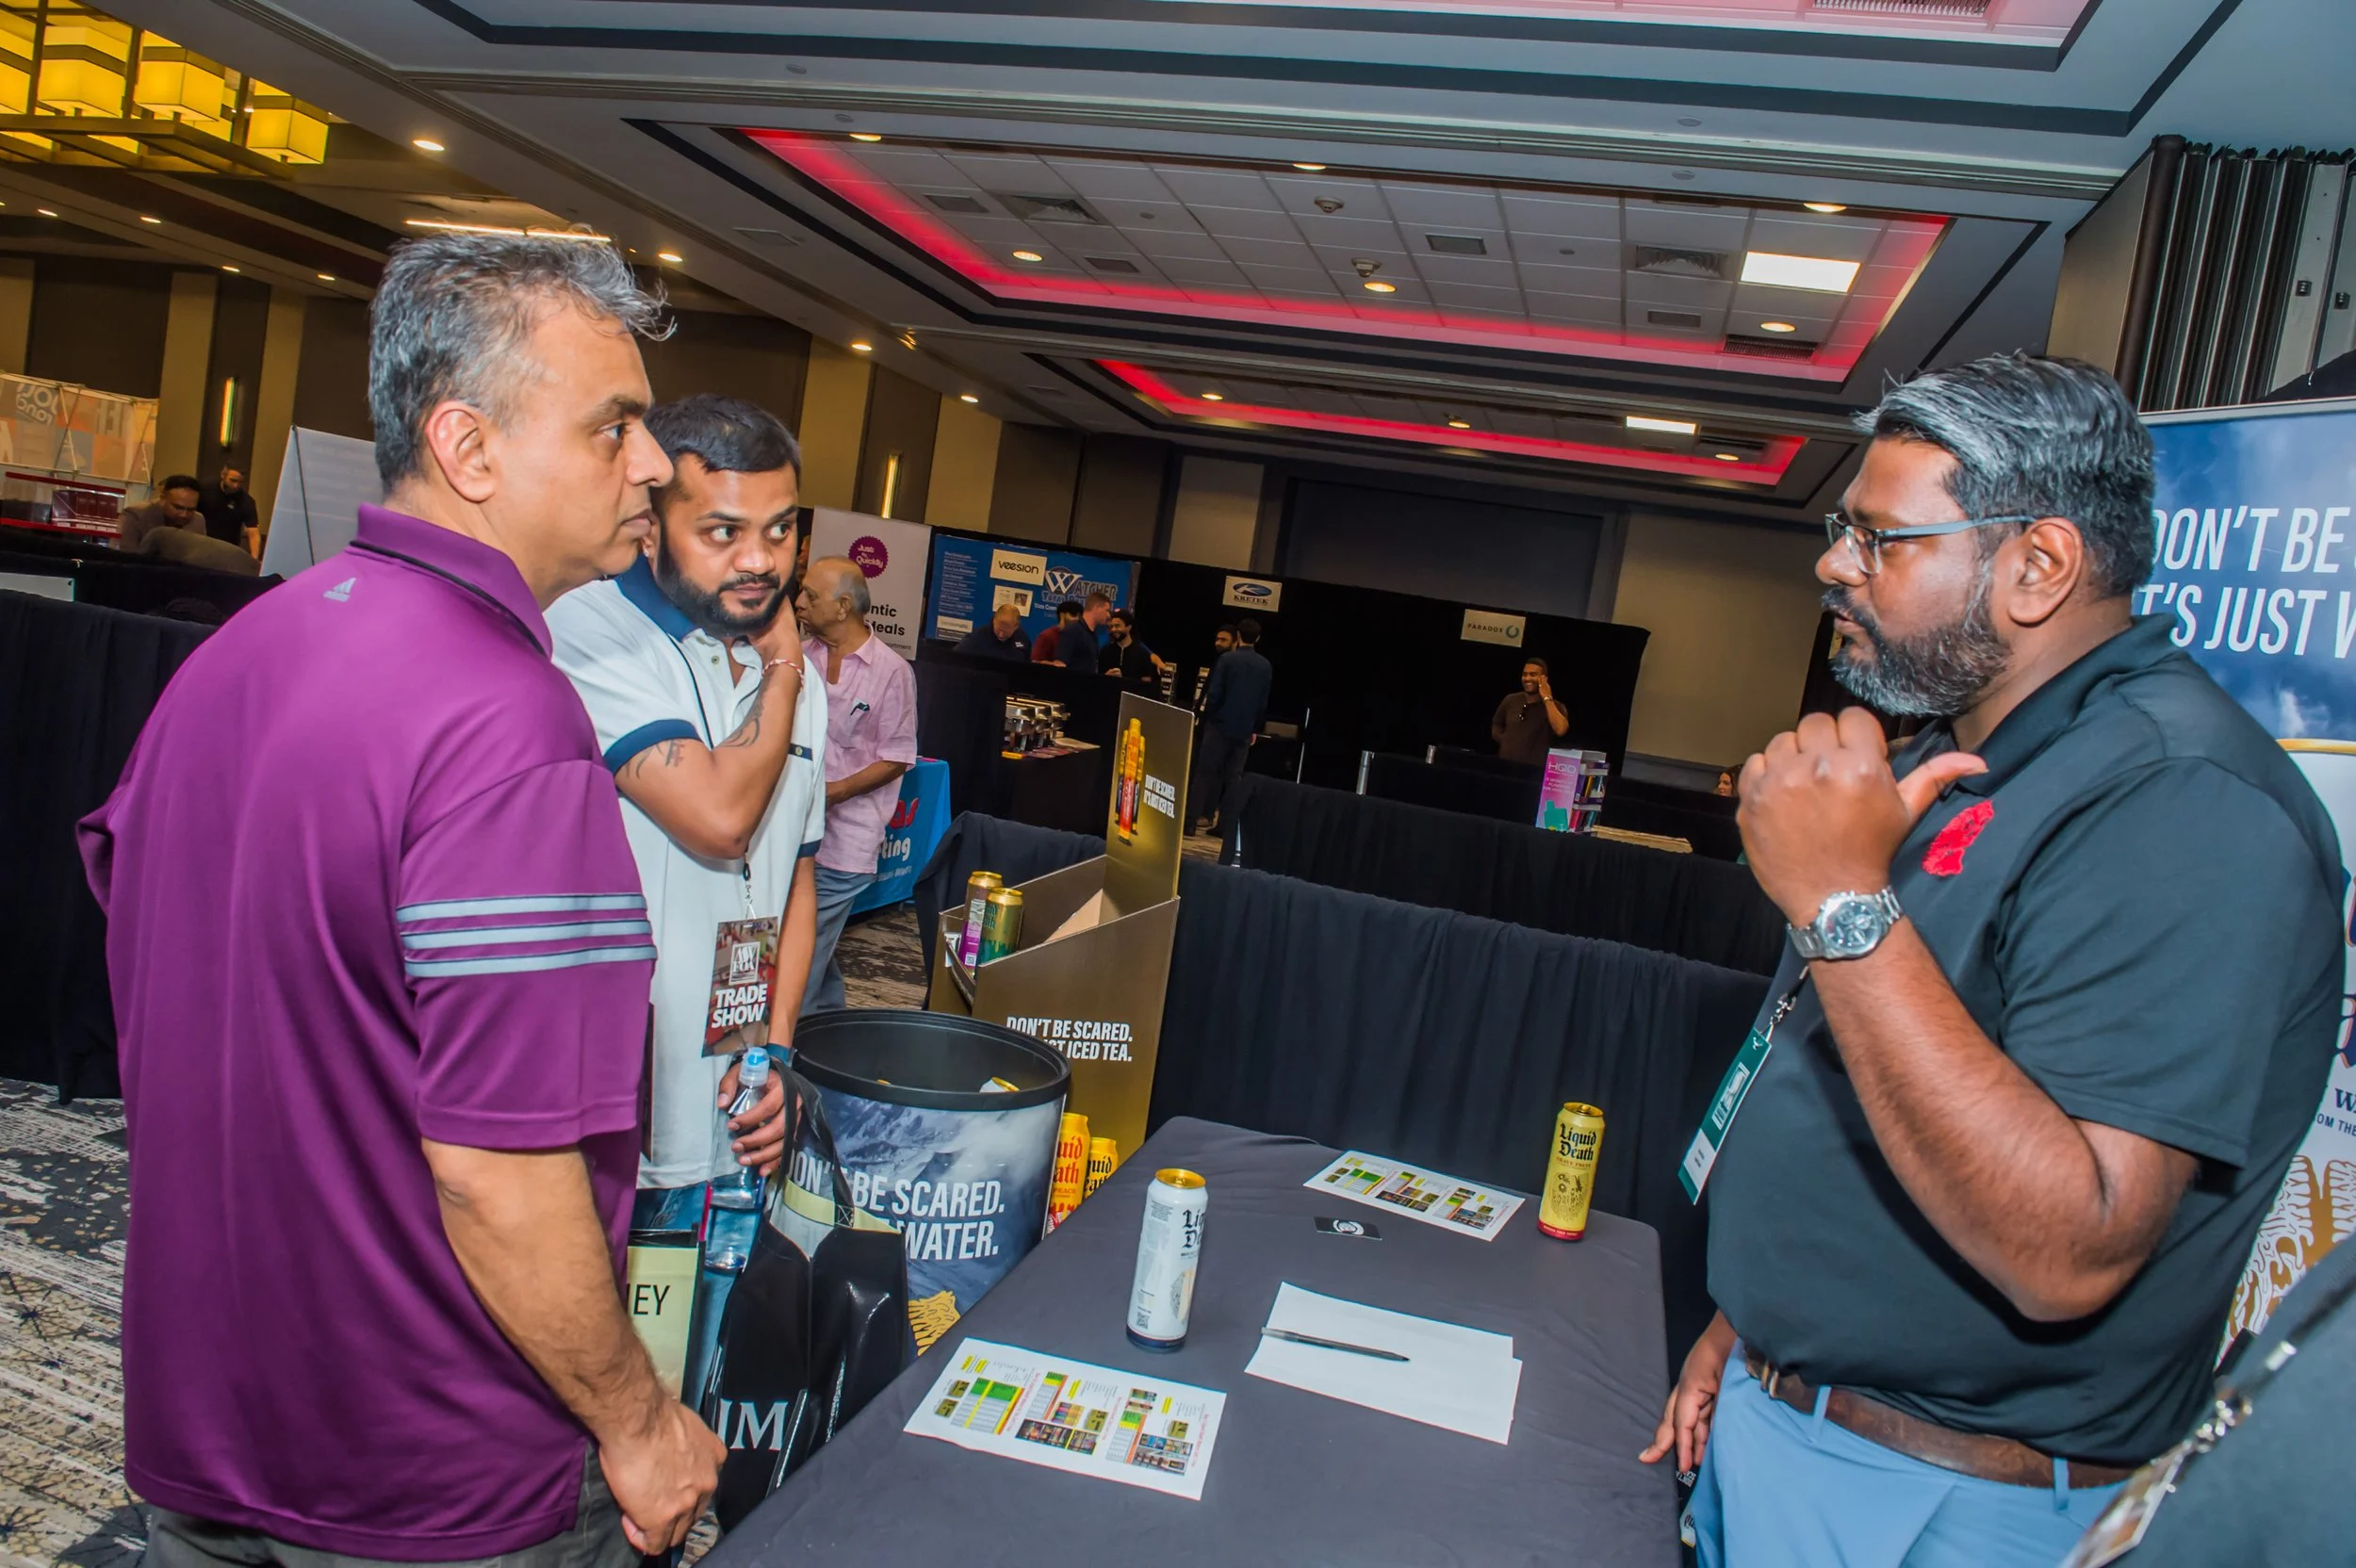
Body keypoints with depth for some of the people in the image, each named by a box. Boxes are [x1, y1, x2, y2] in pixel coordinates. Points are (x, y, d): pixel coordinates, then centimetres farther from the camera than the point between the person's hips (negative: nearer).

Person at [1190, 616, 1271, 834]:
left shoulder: (1227, 659, -7)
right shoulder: (1266, 666, 5)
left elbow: (1214, 693, -9)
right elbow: (1263, 702, 8)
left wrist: (1207, 717, 2)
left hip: (1221, 724, -3)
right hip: (1244, 729, 3)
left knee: (1207, 771, 2)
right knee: (1233, 776, 8)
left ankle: (1197, 817, -1)